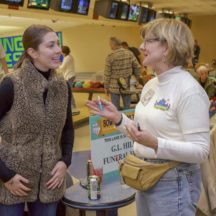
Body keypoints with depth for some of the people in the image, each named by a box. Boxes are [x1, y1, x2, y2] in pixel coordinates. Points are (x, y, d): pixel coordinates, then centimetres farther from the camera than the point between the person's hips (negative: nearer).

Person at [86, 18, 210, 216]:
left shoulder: (189, 90, -19)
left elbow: (200, 150, -21)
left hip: (173, 181, -8)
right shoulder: (151, 84, 6)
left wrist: (155, 144, -32)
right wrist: (118, 118, 1)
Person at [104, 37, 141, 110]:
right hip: (127, 86, 3)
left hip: (115, 87, -3)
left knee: (116, 108, 7)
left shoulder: (110, 57, -12)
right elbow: (137, 67, 2)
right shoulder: (130, 54, -2)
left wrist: (106, 87, 1)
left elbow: (107, 73, -8)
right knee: (127, 108, 12)